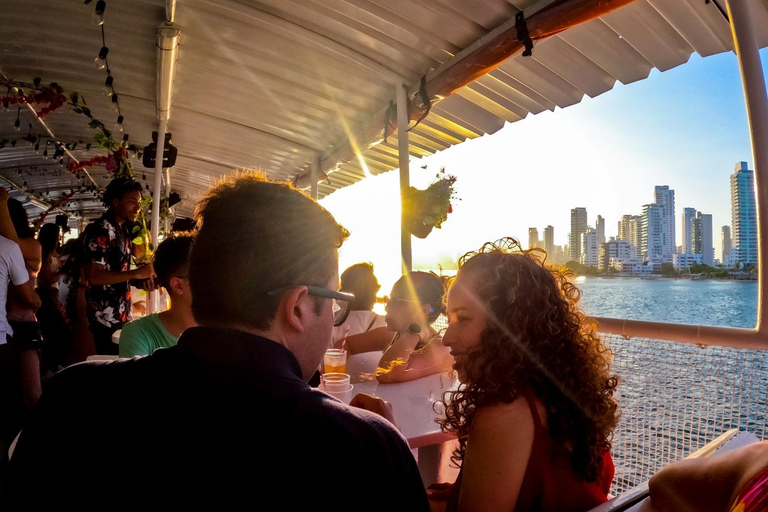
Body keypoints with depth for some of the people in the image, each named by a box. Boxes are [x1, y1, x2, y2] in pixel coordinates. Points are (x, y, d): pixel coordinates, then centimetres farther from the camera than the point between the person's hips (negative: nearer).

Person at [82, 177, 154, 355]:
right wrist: (136, 273, -27)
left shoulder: (123, 228, 10)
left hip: (122, 314, 8)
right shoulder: (100, 231, -17)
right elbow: (94, 277, -23)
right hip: (106, 318, -8)